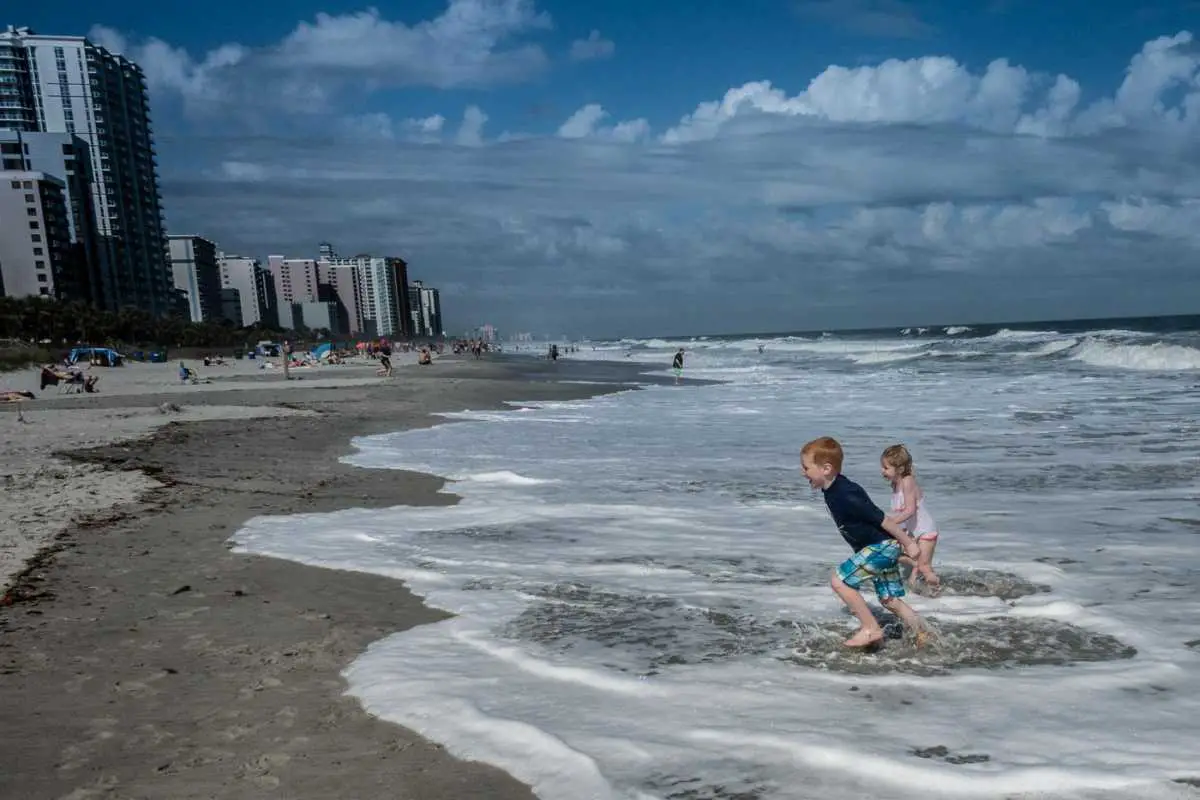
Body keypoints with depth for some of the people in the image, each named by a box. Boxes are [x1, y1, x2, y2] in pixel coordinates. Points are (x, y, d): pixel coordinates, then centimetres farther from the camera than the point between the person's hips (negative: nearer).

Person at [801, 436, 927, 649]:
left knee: (839, 581, -13)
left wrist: (908, 542, -14)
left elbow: (882, 519, -22)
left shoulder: (845, 495, -28)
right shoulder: (832, 490, 2)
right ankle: (924, 637, 27)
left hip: (882, 546, -10)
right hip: (879, 547, 10)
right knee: (890, 600, 16)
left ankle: (871, 629, -3)